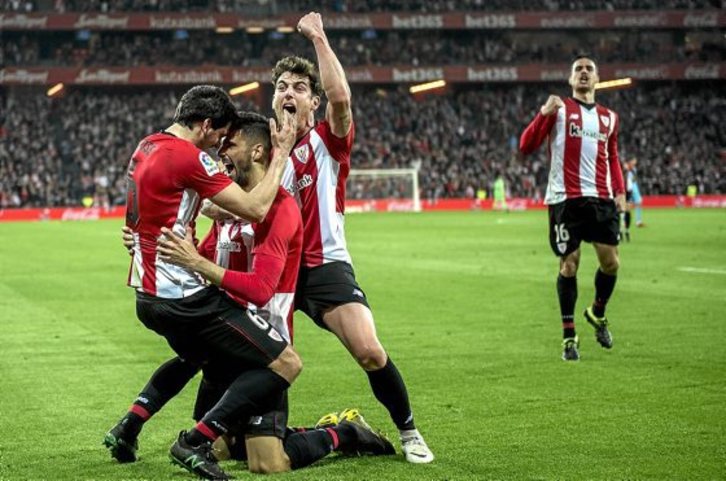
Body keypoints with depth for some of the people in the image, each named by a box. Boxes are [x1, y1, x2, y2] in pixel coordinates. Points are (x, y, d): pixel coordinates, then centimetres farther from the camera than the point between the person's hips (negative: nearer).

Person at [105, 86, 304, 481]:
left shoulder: (147, 147, 10)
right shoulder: (187, 156, -17)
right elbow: (255, 209, -16)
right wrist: (281, 153, -8)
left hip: (148, 295, 10)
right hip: (184, 297, -10)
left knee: (196, 355, 40)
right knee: (286, 364, -8)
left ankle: (127, 429, 32)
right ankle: (196, 443, -11)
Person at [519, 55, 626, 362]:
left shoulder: (609, 118, 16)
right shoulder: (559, 109, 3)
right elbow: (526, 147, -5)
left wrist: (619, 191, 12)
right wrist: (544, 114, -18)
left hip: (601, 198, 4)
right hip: (565, 198, -4)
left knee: (611, 262, -4)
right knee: (569, 264, -4)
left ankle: (598, 313, 25)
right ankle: (569, 336, 6)